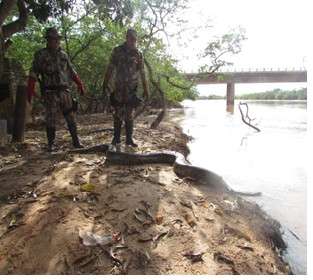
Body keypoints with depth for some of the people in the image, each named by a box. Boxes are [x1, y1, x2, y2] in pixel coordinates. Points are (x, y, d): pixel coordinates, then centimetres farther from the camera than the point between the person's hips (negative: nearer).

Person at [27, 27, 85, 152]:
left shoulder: (63, 55, 13)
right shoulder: (40, 55, 2)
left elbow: (72, 72, 18)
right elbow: (33, 73, -3)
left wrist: (80, 85, 12)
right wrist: (30, 89, -13)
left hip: (64, 90, 3)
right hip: (50, 92, -3)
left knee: (70, 117, 3)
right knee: (51, 119, -1)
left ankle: (76, 141, 9)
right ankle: (51, 144, 9)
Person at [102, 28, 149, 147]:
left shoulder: (138, 54, 7)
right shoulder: (117, 51, 4)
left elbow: (142, 73, 7)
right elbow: (110, 69, 4)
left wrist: (145, 89, 3)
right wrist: (105, 84, -2)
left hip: (132, 90, 1)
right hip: (119, 88, -1)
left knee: (130, 116, 4)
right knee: (117, 115, 3)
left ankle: (129, 139, 12)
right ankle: (116, 138, 15)